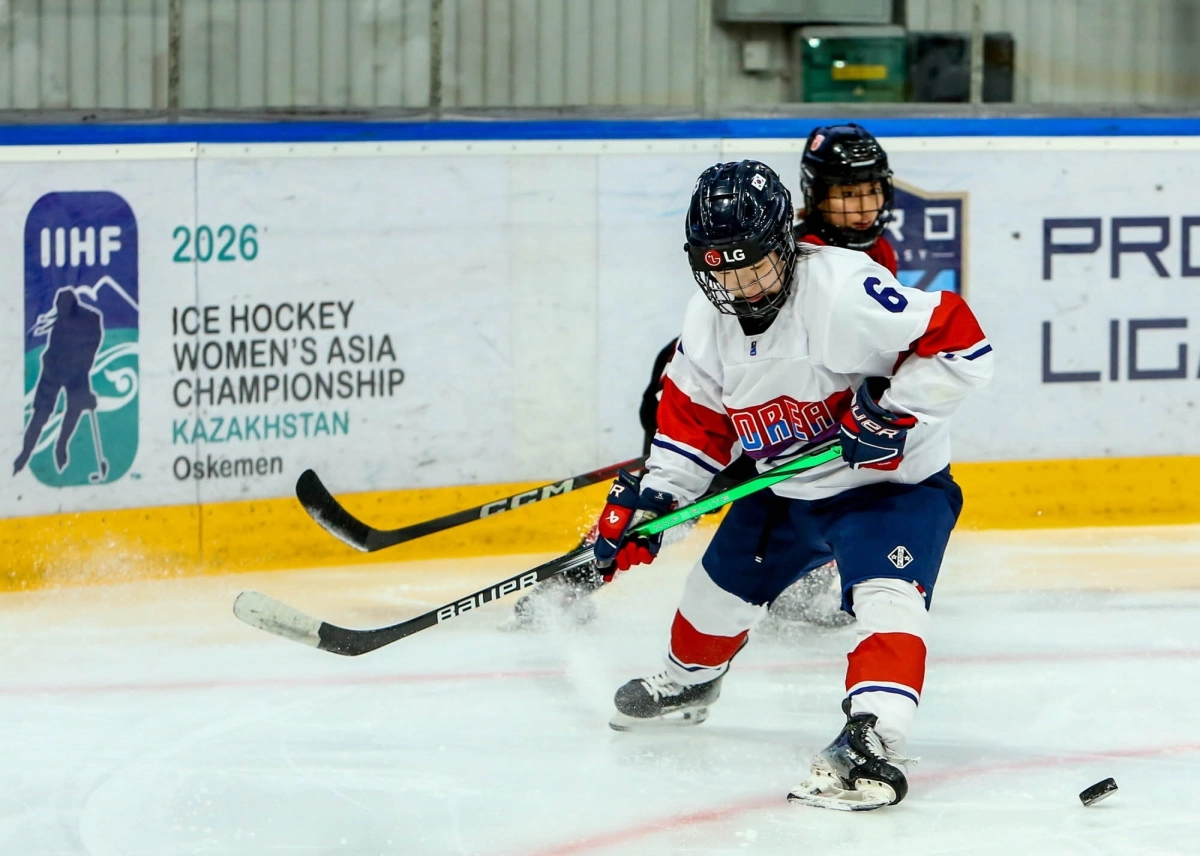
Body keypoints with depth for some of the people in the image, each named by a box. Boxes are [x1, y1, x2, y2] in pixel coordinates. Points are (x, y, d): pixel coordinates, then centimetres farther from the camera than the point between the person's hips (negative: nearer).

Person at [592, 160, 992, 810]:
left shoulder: (844, 291, -32)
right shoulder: (709, 320, -7)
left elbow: (959, 343, -31)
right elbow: (695, 420, 6)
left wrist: (893, 410, -33)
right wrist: (649, 500, -2)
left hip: (893, 480, -7)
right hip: (786, 489, 8)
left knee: (883, 593, -30)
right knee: (722, 583, 21)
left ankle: (872, 740, -43)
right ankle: (686, 683, 52)